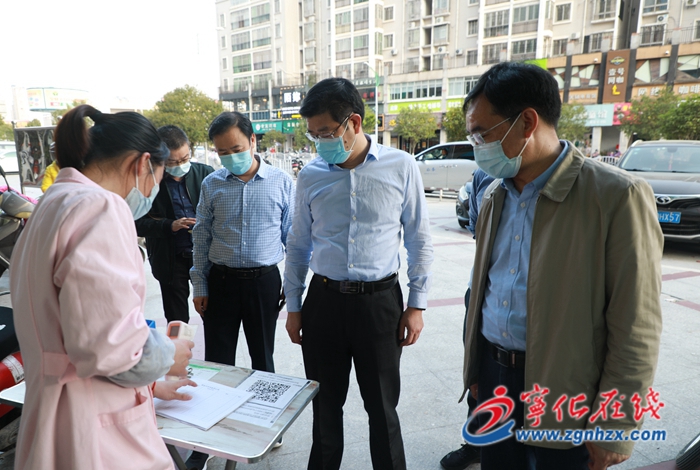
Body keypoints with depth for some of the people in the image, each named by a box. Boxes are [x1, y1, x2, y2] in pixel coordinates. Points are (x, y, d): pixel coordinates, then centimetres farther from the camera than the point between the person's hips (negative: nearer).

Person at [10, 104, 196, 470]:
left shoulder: (55, 205, 11)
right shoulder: (101, 208, -20)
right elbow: (107, 341, -29)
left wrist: (149, 385, 25)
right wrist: (168, 356, -8)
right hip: (94, 434, -9)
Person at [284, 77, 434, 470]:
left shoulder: (401, 168, -5)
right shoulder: (310, 176, 2)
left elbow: (419, 240, 1)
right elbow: (298, 245, 10)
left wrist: (417, 304, -1)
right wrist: (293, 307, 10)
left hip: (379, 301, -2)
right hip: (323, 301, 3)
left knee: (382, 407, 11)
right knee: (325, 404, 17)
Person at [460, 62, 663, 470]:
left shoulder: (617, 196, -16)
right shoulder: (496, 194, 4)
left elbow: (635, 328, -14)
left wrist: (615, 429, -11)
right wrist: (476, 369, 13)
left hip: (564, 401, -5)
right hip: (493, 377, 6)